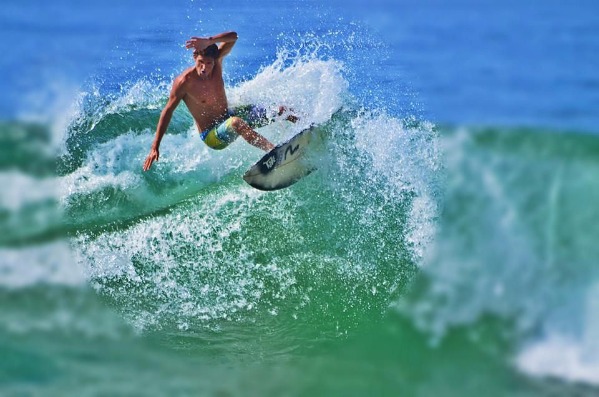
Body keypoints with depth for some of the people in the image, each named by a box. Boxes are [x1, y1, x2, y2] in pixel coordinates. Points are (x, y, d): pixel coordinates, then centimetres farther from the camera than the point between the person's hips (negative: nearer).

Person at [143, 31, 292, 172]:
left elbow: (233, 37, -22)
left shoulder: (216, 62, -9)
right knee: (236, 123, -40)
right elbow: (168, 112, -16)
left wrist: (208, 41, -39)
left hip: (228, 115, 7)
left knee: (278, 112, 3)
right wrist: (155, 147, -18)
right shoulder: (184, 82, -22)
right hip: (212, 136, -7)